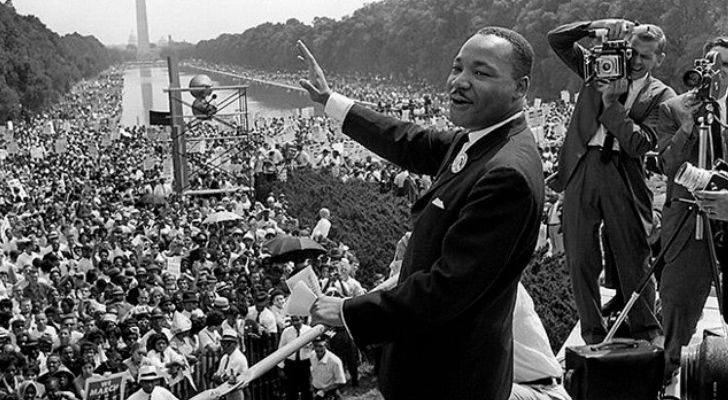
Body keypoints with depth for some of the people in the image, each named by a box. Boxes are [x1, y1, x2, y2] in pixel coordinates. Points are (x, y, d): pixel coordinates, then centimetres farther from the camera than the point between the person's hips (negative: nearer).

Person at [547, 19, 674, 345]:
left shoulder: (661, 96, 3)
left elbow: (639, 144, -11)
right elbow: (556, 39, 5)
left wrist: (611, 103, -13)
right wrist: (598, 26, -8)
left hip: (624, 178, -2)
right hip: (581, 169, 2)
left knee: (634, 262, 3)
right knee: (580, 260, 5)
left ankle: (647, 337, 17)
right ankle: (593, 336, 17)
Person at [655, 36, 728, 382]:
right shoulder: (673, 108, 2)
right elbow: (667, 164, -5)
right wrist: (687, 126, -17)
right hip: (687, 213, -2)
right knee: (679, 293, 0)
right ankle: (671, 363, 15)